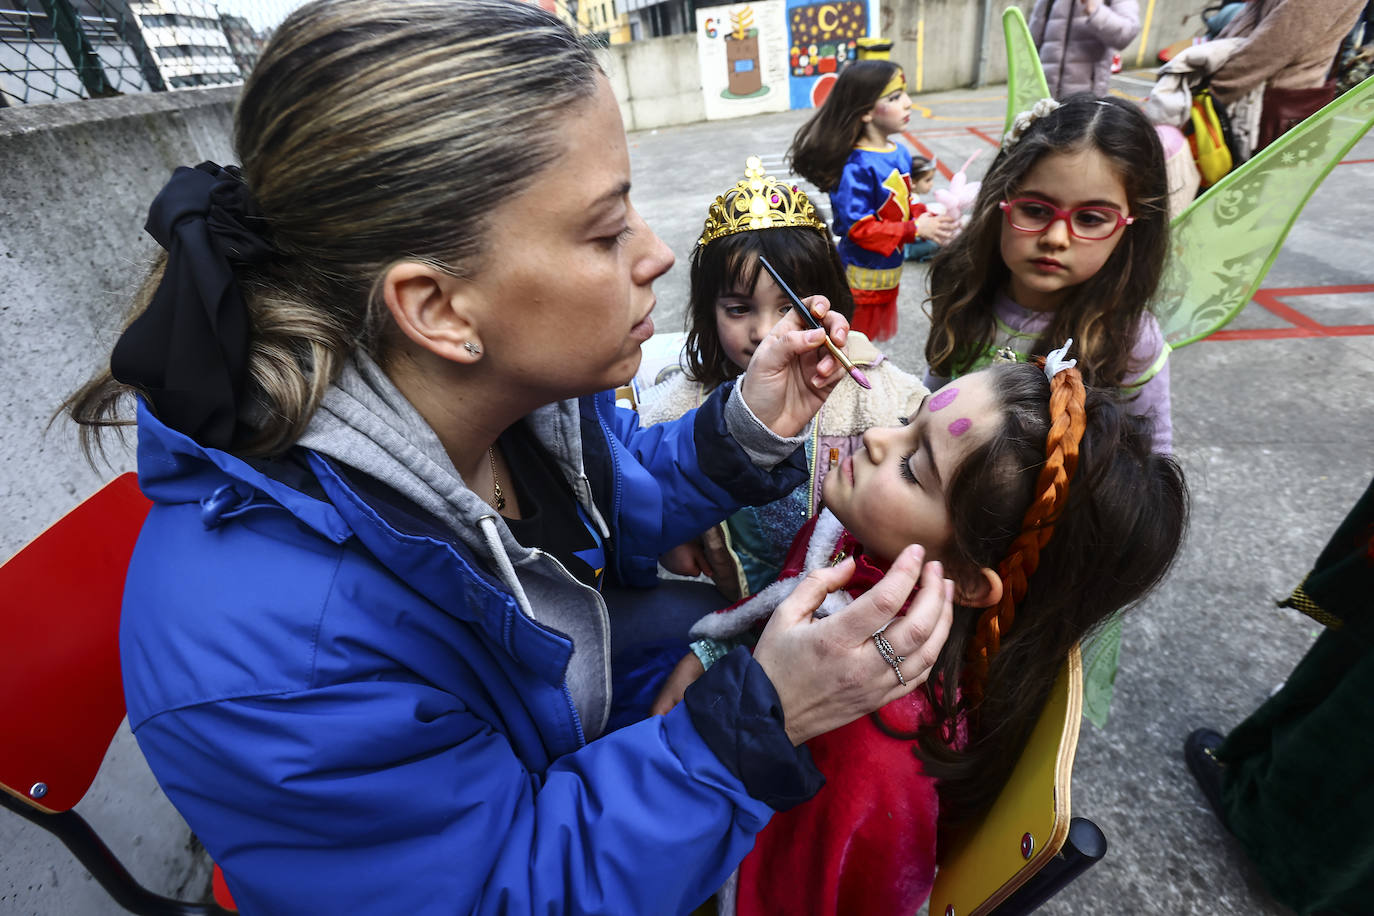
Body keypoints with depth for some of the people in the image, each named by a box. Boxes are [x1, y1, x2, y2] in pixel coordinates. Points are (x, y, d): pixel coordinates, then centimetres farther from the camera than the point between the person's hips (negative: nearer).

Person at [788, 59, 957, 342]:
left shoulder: (901, 154, 1)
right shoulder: (856, 167, -24)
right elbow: (859, 228, -26)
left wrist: (926, 220, -7)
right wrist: (916, 230, -22)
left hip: (889, 270, 8)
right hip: (862, 276, -8)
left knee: (873, 334, 23)